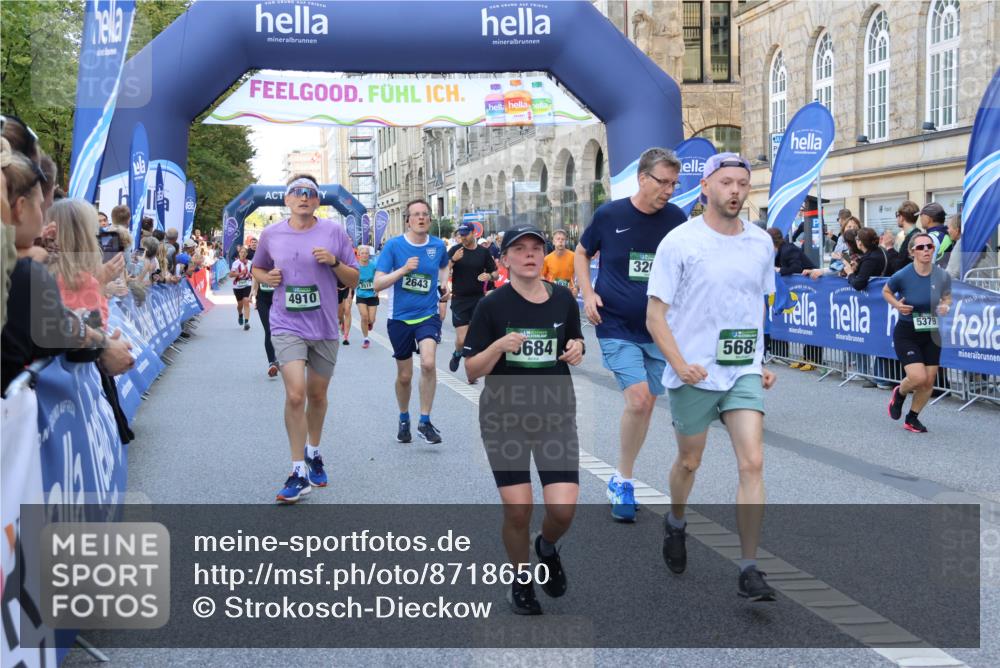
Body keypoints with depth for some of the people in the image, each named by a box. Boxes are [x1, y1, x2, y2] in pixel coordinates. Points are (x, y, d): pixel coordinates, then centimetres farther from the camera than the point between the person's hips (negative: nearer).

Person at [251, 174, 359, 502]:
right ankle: (299, 473, -9)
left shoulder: (334, 231, -1)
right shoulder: (271, 234, 2)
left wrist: (334, 262, -15)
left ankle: (314, 453, 40)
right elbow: (257, 269, 18)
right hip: (287, 325, -1)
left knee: (317, 395, 16)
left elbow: (354, 279, 3)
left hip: (324, 327, 1)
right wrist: (266, 277, -4)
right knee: (295, 394, -16)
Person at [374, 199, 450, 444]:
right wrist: (404, 269, -24)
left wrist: (444, 283, 5)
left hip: (428, 315, 0)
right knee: (404, 376, 12)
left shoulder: (438, 245, -1)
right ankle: (404, 420, 38)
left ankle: (425, 422, -10)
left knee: (428, 363, -24)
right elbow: (378, 284, -13)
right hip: (399, 317, 0)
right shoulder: (393, 245, -9)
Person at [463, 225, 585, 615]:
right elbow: (472, 371, -6)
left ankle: (547, 547, 29)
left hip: (556, 417, 2)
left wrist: (576, 351, -6)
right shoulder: (493, 305, -6)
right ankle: (521, 579, 26)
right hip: (504, 418, -2)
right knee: (517, 509, -3)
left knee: (564, 509, -8)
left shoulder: (563, 299, 2)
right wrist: (500, 345, -23)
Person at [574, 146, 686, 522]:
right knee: (639, 399, -17)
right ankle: (623, 482, 3)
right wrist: (588, 293, -6)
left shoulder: (676, 219, -3)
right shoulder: (609, 215, -8)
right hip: (617, 327, -3)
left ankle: (622, 481, 29)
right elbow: (581, 253, 9)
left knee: (645, 405, 10)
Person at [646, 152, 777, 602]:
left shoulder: (761, 243, 6)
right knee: (689, 462, 14)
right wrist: (679, 364, -20)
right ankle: (675, 524, 45)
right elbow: (655, 315, -9)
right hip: (693, 375, -3)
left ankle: (749, 571, -4)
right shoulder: (679, 242, -8)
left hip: (744, 371, 3)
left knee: (752, 464, -10)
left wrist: (760, 361, 13)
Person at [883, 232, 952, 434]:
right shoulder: (902, 276, -18)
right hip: (906, 334, -4)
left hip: (931, 334, 4)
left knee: (929, 381, 6)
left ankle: (912, 419, 29)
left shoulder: (942, 276, -10)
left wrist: (945, 306, -13)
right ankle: (899, 393, 21)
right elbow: (886, 291, 2)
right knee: (918, 377, -16)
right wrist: (896, 304, -17)